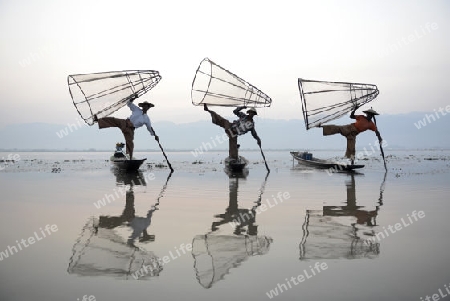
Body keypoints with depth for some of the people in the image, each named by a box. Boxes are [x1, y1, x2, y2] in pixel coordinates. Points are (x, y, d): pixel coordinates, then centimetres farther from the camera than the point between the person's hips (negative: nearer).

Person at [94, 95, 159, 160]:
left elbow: (150, 128, 16)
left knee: (130, 143, -6)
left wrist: (155, 135, 13)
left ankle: (130, 158, 3)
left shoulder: (147, 119, 8)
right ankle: (98, 120, -12)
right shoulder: (137, 110, 8)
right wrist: (134, 98, -9)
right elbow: (129, 103, 9)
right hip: (124, 123, 1)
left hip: (130, 129, 0)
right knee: (112, 120, -17)